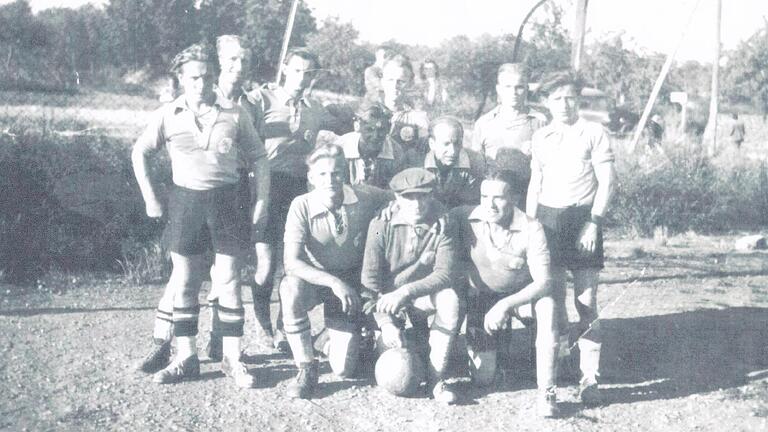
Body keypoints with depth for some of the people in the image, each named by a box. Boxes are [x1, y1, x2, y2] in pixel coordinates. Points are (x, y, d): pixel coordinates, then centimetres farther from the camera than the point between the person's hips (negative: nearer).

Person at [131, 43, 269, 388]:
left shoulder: (234, 114, -1)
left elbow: (258, 157, 6)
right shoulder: (168, 115, 2)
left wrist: (262, 201, -2)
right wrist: (150, 198, 5)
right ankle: (186, 357, 17)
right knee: (184, 281, 6)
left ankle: (232, 359, 10)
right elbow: (139, 153, 11)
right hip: (185, 200, 1)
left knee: (228, 281, 1)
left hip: (226, 200, -1)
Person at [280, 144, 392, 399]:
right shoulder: (302, 206, -19)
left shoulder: (365, 198, -16)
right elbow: (292, 263, -26)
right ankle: (306, 368, -18)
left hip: (350, 284, 1)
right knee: (290, 289, -38)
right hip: (315, 279, 0)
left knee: (343, 369, -10)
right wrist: (333, 282, -37)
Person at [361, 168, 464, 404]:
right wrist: (386, 322, -29)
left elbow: (445, 273, -23)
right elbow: (369, 280, -18)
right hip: (386, 297, -1)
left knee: (450, 298, -33)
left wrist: (406, 291, -37)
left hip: (423, 296, 1)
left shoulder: (441, 225, -11)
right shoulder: (381, 225, -14)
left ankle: (436, 376, -22)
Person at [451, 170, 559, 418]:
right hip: (481, 298, 1)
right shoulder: (464, 218, -18)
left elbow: (543, 282, -26)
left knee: (547, 304, -37)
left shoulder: (531, 229, -23)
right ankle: (494, 347, 32)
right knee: (483, 379, -5)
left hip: (520, 295, -1)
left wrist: (505, 305, -36)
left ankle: (546, 391, -26)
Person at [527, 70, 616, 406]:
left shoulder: (593, 132, 1)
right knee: (551, 299, 1)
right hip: (548, 218, 3)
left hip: (583, 218, -3)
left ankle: (589, 378, 0)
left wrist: (594, 222, -11)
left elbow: (607, 182, -2)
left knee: (586, 302, -4)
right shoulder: (540, 138, 13)